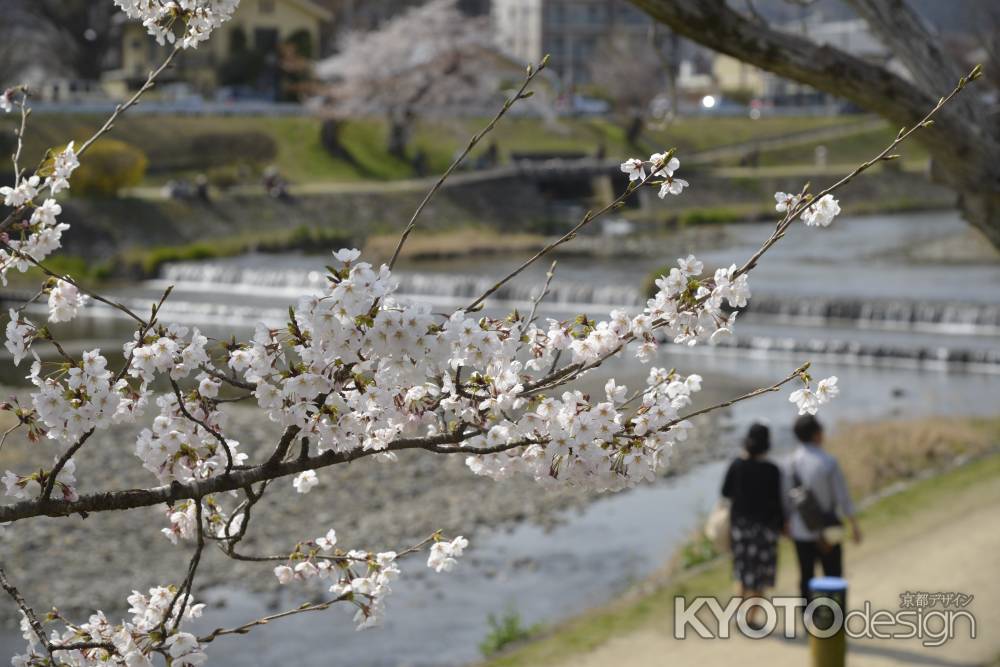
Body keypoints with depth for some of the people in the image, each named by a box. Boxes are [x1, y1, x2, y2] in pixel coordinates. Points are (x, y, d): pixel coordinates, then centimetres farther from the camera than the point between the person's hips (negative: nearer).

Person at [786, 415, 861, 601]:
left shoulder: (793, 460, -7)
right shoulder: (828, 462, -15)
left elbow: (787, 495, -2)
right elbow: (842, 497, -11)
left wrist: (788, 523, 13)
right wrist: (854, 525, -1)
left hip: (800, 530, 3)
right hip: (826, 529, -3)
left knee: (806, 576, 12)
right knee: (833, 577, 8)